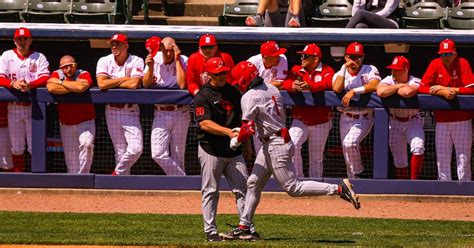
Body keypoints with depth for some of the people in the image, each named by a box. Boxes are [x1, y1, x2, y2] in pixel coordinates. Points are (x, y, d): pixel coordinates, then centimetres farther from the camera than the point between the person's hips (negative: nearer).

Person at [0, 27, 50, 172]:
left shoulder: (39, 57, 6)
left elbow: (45, 78, -7)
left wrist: (30, 85, -26)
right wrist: (13, 83, -24)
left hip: (33, 105, -2)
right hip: (14, 106, 2)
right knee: (16, 148, 5)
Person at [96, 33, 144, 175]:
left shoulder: (136, 61, -5)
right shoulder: (104, 61, 1)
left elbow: (134, 84, -20)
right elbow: (101, 84, -14)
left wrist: (111, 83, -10)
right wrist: (124, 79, -11)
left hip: (131, 111, -2)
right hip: (112, 110, 2)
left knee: (136, 148, -14)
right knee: (120, 151, 5)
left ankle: (118, 173, 7)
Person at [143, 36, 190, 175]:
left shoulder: (183, 61, -6)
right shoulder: (154, 59, 0)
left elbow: (182, 85, -20)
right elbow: (146, 85, -5)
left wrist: (177, 60, -17)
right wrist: (150, 67, -21)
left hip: (180, 113, -2)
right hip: (160, 114, 2)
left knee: (178, 156, 4)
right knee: (158, 154, -9)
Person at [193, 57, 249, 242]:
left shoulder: (233, 91, 12)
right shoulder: (203, 96, -8)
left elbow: (241, 117, 20)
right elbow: (204, 123, -19)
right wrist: (229, 132, -29)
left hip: (234, 150, 5)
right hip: (211, 151, -5)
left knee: (243, 188, 0)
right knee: (211, 192, -1)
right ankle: (210, 231, 3)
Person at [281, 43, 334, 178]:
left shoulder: (326, 71, -2)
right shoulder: (296, 70, 8)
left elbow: (327, 84, -23)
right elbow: (286, 83, -7)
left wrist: (309, 86, -41)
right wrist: (292, 86, -32)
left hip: (320, 123, -1)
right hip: (300, 120, 2)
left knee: (316, 158, 7)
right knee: (292, 145, -24)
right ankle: (298, 177, -15)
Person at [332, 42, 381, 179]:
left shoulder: (370, 70, -1)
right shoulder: (340, 74, 7)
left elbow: (375, 85, -23)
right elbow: (336, 88, -15)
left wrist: (354, 91, -24)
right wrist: (344, 68, -12)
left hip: (364, 118, -4)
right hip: (345, 119, 4)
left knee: (349, 143, -27)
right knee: (348, 158, 5)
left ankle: (358, 172, -8)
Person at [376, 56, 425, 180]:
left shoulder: (415, 82, -14)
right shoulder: (388, 80, -7)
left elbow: (407, 92, -38)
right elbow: (381, 92, -30)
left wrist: (392, 89, -20)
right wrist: (400, 86, -22)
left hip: (413, 122, -2)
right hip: (394, 122, 2)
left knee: (418, 149, -25)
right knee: (399, 160, 7)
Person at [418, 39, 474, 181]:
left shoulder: (462, 64, -6)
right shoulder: (435, 64, 0)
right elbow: (422, 88, -6)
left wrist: (445, 89, -16)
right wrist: (443, 92, -20)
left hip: (462, 120, -2)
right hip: (442, 120, 2)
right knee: (442, 158, 4)